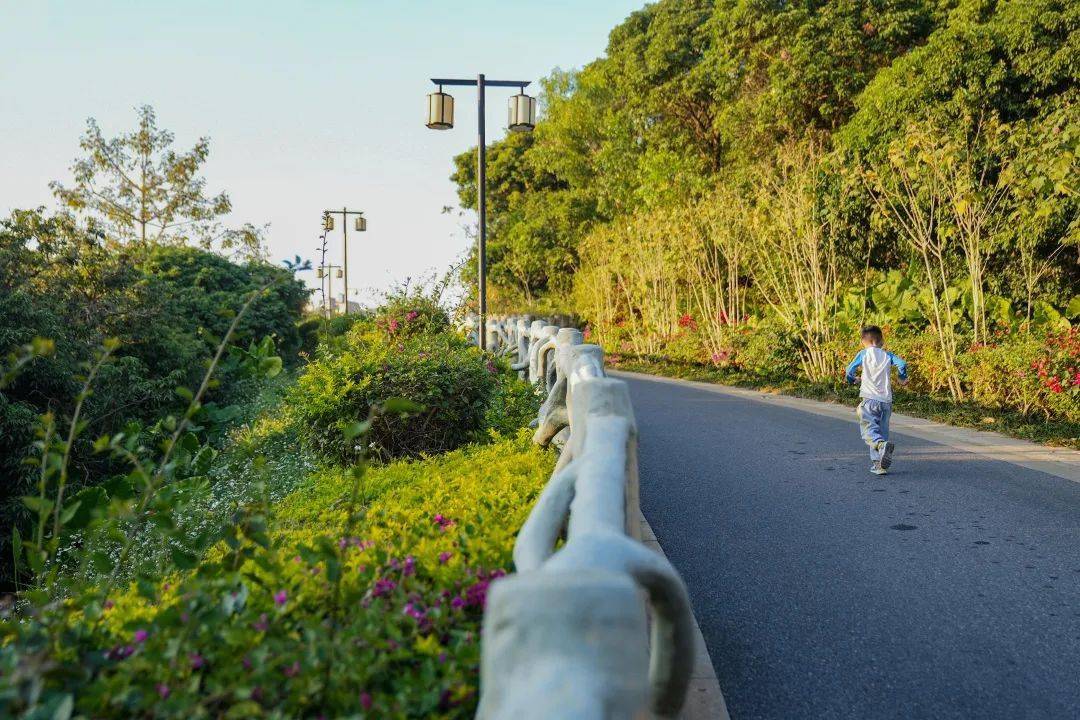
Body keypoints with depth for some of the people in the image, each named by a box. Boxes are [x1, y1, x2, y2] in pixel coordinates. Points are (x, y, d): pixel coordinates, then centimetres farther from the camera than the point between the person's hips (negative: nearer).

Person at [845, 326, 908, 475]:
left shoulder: (863, 354, 4)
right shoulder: (887, 355, 10)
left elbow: (849, 371, 4)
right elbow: (902, 364, -5)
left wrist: (852, 380, 26)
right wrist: (902, 378, 15)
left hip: (870, 399, -4)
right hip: (886, 400, 4)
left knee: (868, 430, -10)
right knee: (882, 431, 11)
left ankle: (882, 445, -41)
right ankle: (878, 464, 8)